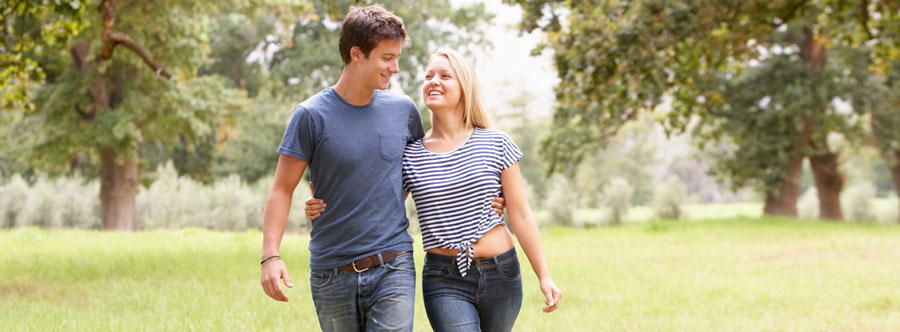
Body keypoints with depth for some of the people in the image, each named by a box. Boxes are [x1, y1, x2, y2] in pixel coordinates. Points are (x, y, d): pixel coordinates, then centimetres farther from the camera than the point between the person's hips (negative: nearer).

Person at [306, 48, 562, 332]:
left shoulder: (496, 144, 2)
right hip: (445, 280, -1)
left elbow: (521, 216, 3)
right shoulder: (409, 155, 3)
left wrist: (544, 276, 0)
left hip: (500, 274, 1)